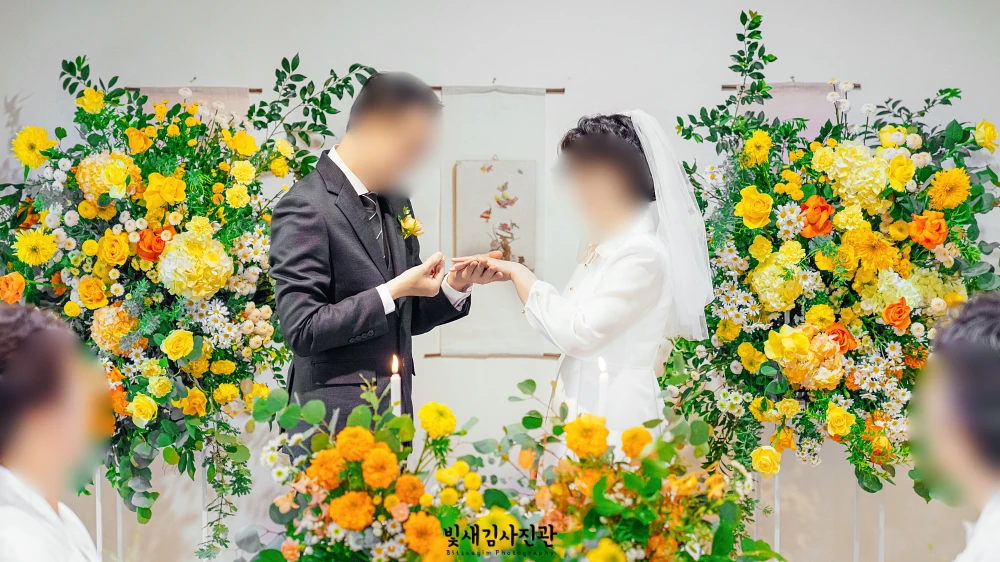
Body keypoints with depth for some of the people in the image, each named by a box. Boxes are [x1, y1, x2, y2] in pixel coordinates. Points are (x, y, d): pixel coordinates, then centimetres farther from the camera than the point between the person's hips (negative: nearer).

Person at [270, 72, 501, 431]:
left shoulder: (394, 202, 11)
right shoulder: (305, 207, -13)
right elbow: (302, 330, -18)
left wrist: (455, 286, 1)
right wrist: (392, 292, -18)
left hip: (393, 415, 7)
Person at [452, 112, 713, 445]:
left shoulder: (643, 253, -15)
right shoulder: (607, 246, 13)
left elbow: (578, 333, -18)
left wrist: (520, 274, -8)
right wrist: (504, 272, 8)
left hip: (614, 417, -9)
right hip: (585, 409, 9)